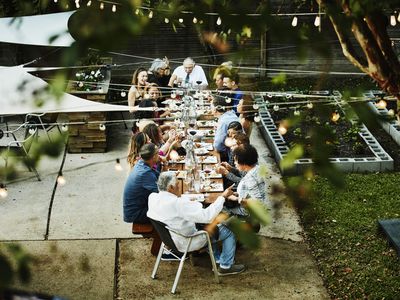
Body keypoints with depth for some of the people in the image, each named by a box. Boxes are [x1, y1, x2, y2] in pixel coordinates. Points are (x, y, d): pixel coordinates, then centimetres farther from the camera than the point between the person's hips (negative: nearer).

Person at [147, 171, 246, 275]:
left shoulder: (152, 197, -10)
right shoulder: (177, 204, -35)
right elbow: (207, 216, -35)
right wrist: (223, 196, -27)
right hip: (186, 243, -9)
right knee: (228, 231, 5)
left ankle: (217, 259, 38)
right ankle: (226, 266, 17)